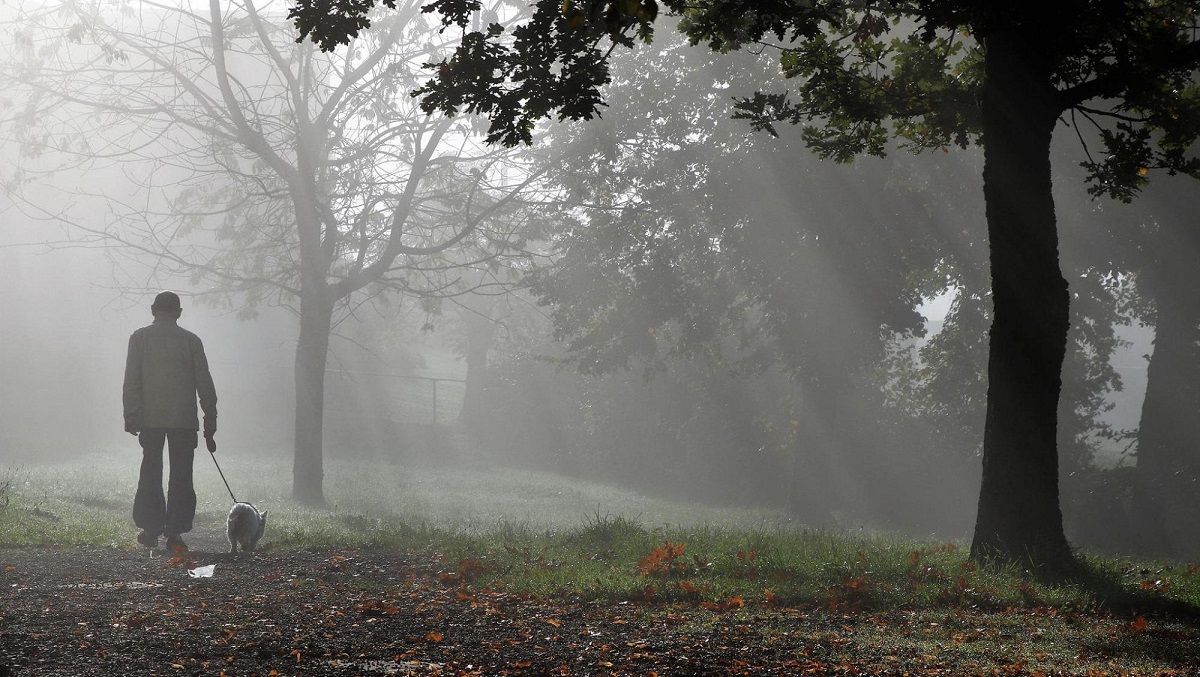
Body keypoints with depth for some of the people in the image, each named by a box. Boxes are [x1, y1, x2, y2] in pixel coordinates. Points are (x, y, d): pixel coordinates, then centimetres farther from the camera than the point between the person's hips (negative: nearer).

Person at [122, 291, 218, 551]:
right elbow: (205, 384, 4)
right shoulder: (191, 340, 4)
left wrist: (131, 417, 0)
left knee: (150, 472, 11)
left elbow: (131, 381, -2)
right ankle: (175, 532, -2)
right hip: (184, 419, 0)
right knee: (181, 476, 3)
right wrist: (210, 424, 9)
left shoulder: (140, 337, 3)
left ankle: (150, 529, 6)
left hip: (150, 418, 0)